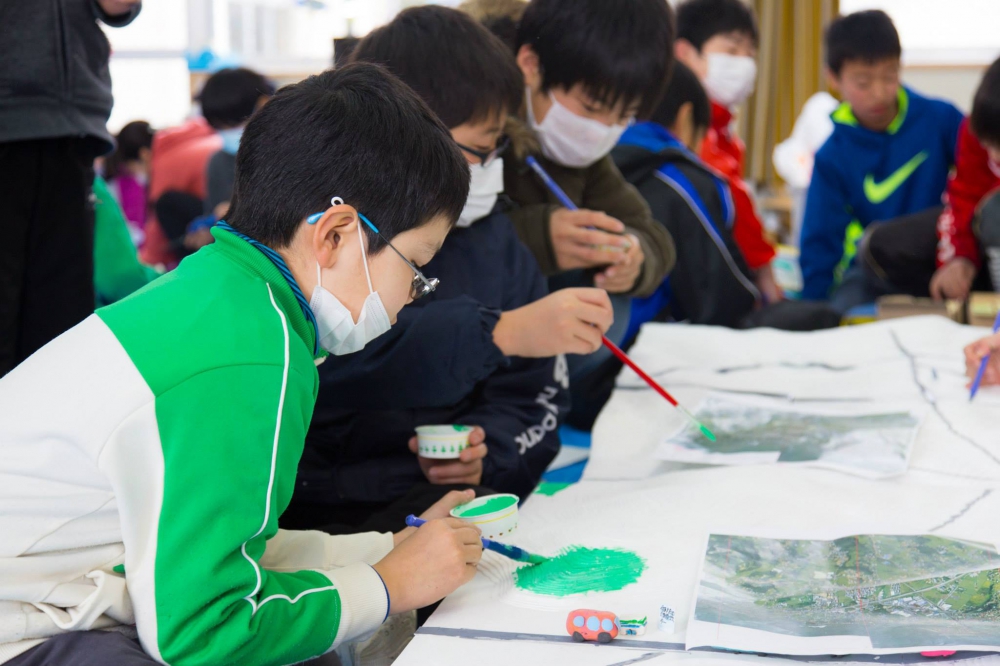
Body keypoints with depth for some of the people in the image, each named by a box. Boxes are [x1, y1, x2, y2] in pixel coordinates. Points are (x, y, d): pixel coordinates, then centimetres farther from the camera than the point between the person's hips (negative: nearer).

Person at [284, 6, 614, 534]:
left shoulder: (490, 237, 11)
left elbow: (535, 397, 12)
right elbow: (335, 357, -26)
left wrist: (487, 451, -9)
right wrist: (501, 332, -32)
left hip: (448, 507, 6)